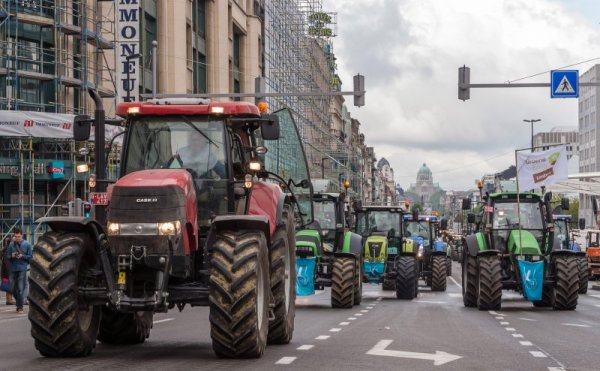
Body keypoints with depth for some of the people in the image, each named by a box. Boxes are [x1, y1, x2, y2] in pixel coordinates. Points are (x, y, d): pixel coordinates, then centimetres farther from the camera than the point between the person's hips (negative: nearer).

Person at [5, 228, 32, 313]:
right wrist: (12, 256, -14)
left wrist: (22, 256, -15)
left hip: (22, 269, -3)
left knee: (21, 288, -8)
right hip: (13, 269, 3)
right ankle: (19, 303, 28)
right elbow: (7, 256, 7)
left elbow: (30, 256, 0)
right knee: (13, 288, 7)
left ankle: (20, 307, -3)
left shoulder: (27, 244, -1)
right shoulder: (11, 245, 4)